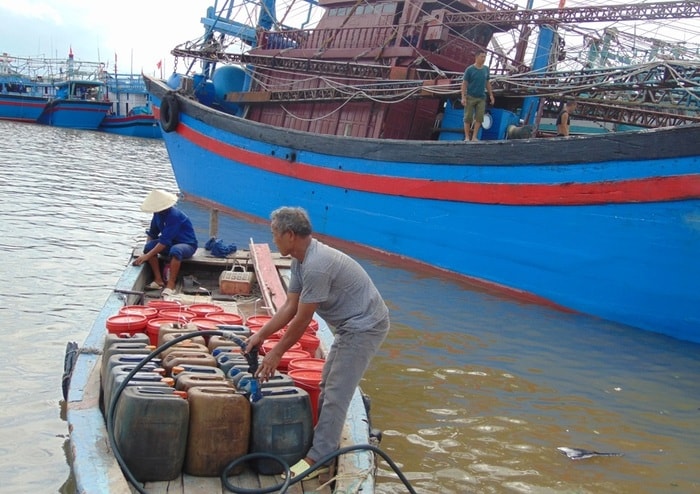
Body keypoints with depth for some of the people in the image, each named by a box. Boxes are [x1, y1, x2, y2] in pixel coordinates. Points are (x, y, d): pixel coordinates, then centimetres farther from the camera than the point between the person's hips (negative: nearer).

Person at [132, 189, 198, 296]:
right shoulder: (158, 214, -4)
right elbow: (152, 234, 8)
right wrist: (146, 251, -7)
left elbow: (164, 241, -31)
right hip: (171, 243, 7)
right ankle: (158, 279, -15)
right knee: (149, 246, -19)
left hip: (188, 244, -7)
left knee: (175, 250, -41)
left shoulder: (174, 215, -28)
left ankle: (171, 284, -33)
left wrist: (147, 256, -31)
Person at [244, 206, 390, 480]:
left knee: (336, 393, -7)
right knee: (328, 386, 18)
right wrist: (260, 335, 3)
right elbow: (289, 307, 8)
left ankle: (319, 458, 1)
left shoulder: (316, 265, -28)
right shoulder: (301, 260, 4)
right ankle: (325, 440, 29)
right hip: (352, 325, 11)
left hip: (365, 326, -10)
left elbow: (302, 319, -21)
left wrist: (277, 352, -11)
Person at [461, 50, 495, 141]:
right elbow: (464, 83, -6)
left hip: (481, 98, 4)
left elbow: (487, 83, 14)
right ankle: (467, 137, 8)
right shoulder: (469, 69, -7)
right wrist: (463, 97, -13)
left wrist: (491, 95, 11)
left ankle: (474, 137, 6)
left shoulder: (486, 69, 5)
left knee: (479, 118, -1)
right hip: (470, 97, -4)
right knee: (468, 118, 0)